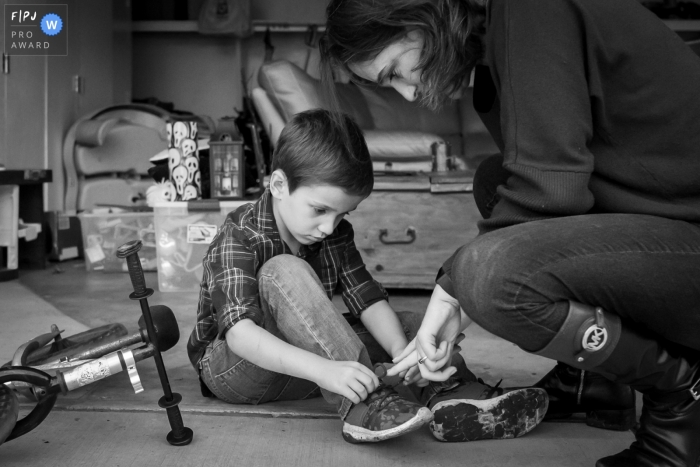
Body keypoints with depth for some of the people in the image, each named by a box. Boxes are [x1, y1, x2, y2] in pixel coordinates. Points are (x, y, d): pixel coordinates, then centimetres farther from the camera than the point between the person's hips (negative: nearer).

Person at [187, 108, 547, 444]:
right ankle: (365, 406, -42)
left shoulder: (335, 235, -2)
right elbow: (240, 333, -36)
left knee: (414, 322, -3)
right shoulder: (239, 237, -22)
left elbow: (369, 300, -8)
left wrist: (401, 352, -28)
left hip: (296, 373, 6)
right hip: (232, 369, -6)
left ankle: (455, 400, -28)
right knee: (284, 272, -34)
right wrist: (324, 370, -49)